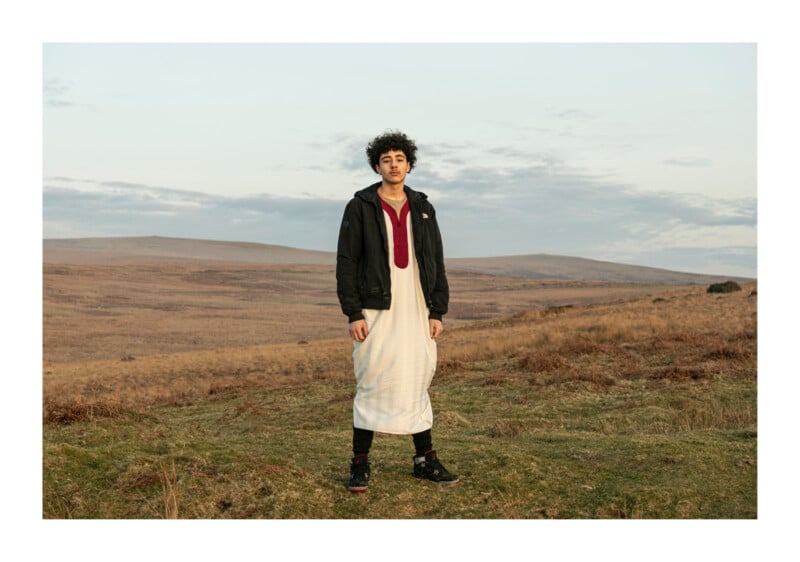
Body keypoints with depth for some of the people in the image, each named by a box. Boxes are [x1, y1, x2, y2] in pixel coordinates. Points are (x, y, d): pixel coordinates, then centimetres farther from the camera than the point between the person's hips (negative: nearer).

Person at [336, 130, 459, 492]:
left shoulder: (422, 208, 9)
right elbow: (346, 263, -5)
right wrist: (353, 314, -12)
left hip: (416, 311, 4)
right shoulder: (359, 207, -3)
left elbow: (436, 262, 9)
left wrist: (437, 312, 3)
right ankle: (360, 466, 9)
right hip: (376, 312, -4)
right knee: (371, 387, -1)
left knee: (417, 386, 10)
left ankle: (426, 461, 19)